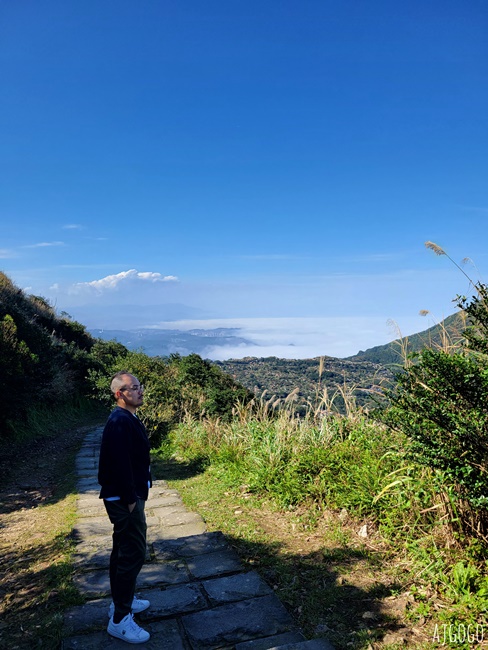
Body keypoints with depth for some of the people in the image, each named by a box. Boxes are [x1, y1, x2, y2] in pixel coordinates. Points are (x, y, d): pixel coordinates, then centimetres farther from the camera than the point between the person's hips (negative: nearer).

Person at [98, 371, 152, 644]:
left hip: (125, 497, 10)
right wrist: (130, 499, -21)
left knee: (123, 550, 21)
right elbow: (120, 464, -26)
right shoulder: (121, 422, -23)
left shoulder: (128, 419, 9)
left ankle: (121, 601, 36)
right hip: (125, 499, -10)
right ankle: (120, 619, 10)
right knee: (134, 554, -2)